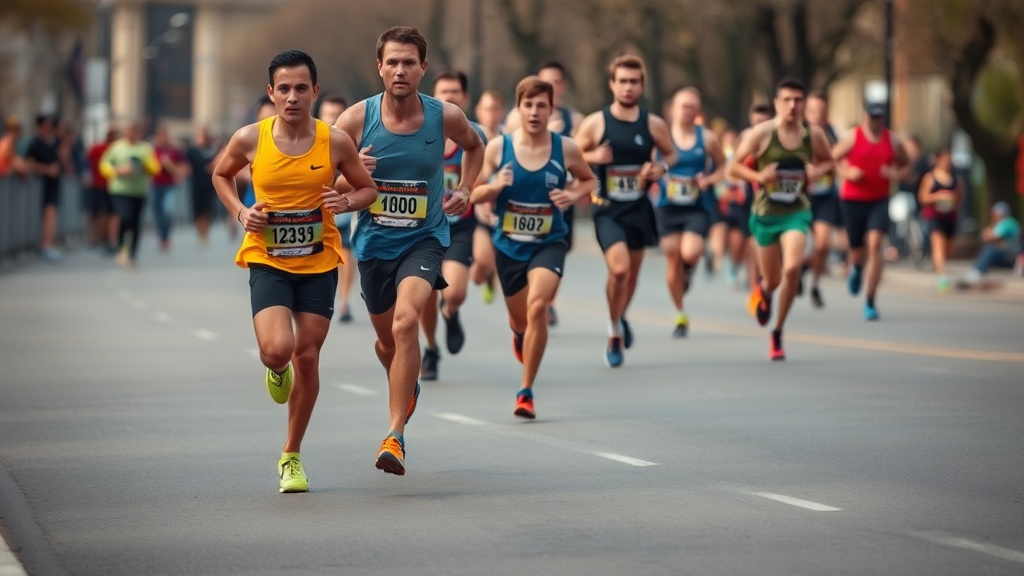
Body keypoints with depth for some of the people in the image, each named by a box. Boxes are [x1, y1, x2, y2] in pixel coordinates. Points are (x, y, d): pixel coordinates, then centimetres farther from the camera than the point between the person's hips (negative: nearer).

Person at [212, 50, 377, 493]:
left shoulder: (335, 141, -7)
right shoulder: (250, 140, -7)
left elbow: (368, 189, 6)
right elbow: (221, 175, 13)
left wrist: (347, 202, -16)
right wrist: (240, 212, -4)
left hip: (319, 262, 1)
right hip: (267, 261, -1)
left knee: (307, 356, 3)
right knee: (277, 349, -22)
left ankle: (292, 456, 21)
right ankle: (274, 370, 20)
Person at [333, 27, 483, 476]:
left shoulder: (446, 117, -9)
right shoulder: (356, 119, -11)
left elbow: (473, 146, 15)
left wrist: (464, 191, 1)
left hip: (423, 240, -2)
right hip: (373, 242, 2)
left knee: (406, 322, -27)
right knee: (387, 340, 18)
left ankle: (396, 436, -27)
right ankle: (406, 385, 55)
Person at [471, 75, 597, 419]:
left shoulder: (565, 148, -7)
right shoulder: (498, 147, -6)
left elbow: (589, 180, 11)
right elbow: (474, 194, 1)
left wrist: (574, 194, -11)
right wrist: (495, 187, -21)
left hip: (549, 243, -2)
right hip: (509, 245, 2)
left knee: (538, 306, -25)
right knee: (520, 318, 16)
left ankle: (526, 393, -13)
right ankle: (519, 334, 59)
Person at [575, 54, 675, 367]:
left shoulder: (653, 124, -1)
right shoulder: (595, 123, -5)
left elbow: (671, 153, 14)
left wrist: (661, 168, -8)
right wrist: (593, 157, -18)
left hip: (639, 209, 3)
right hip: (608, 209, -3)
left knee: (632, 273, 15)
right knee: (619, 268, -22)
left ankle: (619, 317, 46)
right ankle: (615, 330, 0)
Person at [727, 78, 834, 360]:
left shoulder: (814, 135, -2)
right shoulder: (761, 133, -9)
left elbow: (828, 161, 16)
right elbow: (734, 167, -4)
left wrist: (817, 171, -7)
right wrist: (758, 176, -22)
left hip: (797, 212, 0)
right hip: (766, 213, 0)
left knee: (792, 268, -23)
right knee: (773, 279, 10)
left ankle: (777, 334, -4)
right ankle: (764, 290, 53)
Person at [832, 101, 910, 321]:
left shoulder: (892, 141, 6)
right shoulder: (852, 137, -1)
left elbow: (905, 164, 18)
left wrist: (896, 174, -4)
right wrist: (846, 173, -15)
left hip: (879, 201, 0)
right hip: (853, 200, 0)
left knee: (874, 245, -18)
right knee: (857, 250, 9)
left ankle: (870, 303, -14)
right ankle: (856, 268, 52)